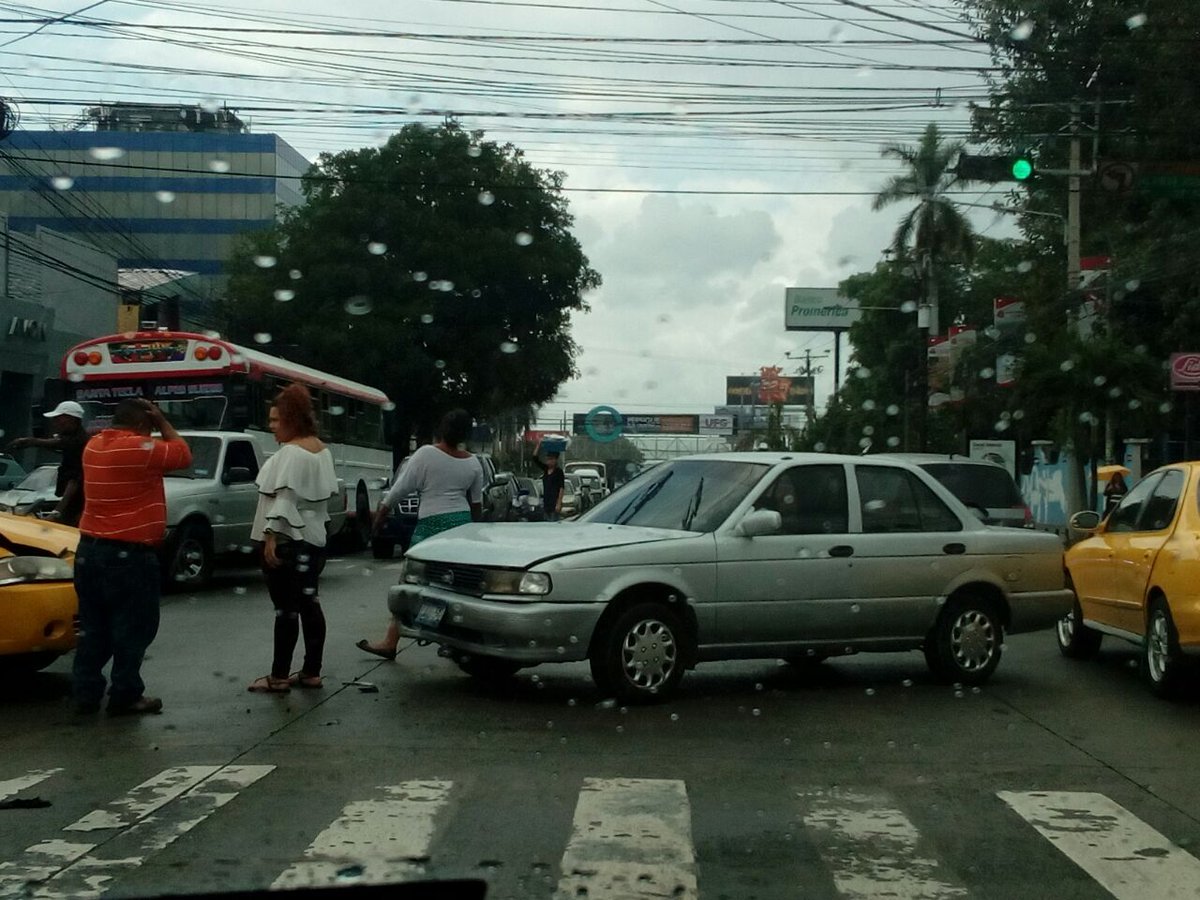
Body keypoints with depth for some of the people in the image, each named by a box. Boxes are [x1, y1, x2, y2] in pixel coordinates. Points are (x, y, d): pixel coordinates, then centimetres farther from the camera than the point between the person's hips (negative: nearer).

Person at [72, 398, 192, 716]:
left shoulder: (94, 446, 8)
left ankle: (86, 693, 16)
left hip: (89, 550, 8)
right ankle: (125, 696, 6)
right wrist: (162, 421, 3)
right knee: (133, 629, 2)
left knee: (94, 628, 14)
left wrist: (153, 423, 16)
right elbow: (183, 454, -4)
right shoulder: (140, 448, -16)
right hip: (129, 555, -8)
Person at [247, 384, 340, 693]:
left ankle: (279, 677, 0)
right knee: (309, 604, 10)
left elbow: (285, 498, -23)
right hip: (314, 537, 10)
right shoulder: (323, 450, 12)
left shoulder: (290, 453, -16)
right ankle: (311, 672, 15)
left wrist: (271, 535, -24)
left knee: (286, 608, -5)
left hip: (287, 540, -10)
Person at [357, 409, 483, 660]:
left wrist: (380, 514, 1)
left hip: (432, 524, -5)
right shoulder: (472, 463, 5)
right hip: (462, 523, 5)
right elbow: (477, 503, 14)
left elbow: (400, 489, -8)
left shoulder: (426, 454, -8)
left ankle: (390, 642, -2)